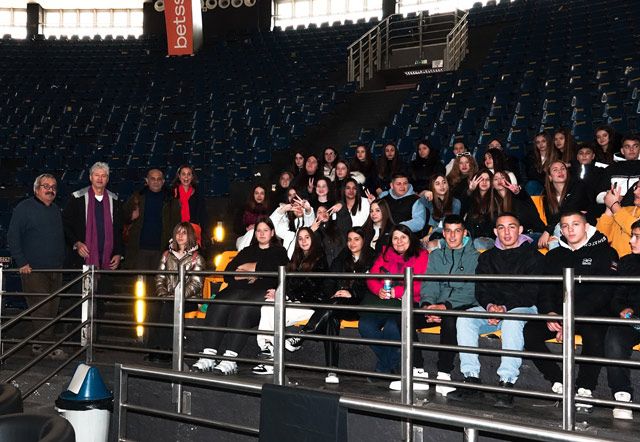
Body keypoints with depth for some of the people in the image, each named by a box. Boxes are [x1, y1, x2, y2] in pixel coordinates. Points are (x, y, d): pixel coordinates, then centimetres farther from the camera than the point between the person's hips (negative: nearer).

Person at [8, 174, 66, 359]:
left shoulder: (56, 210, 17)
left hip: (55, 269, 7)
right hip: (34, 269, -6)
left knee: (52, 309, 6)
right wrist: (21, 262, -12)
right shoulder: (24, 208, -2)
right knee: (41, 309, -10)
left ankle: (38, 345, 16)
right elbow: (13, 236, -6)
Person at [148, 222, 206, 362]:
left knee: (168, 307, -33)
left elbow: (195, 284, -5)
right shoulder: (167, 255, 19)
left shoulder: (196, 258, 5)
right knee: (153, 307, -29)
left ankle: (165, 350, -28)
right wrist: (163, 295, -8)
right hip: (168, 299, 4)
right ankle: (154, 349, -26)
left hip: (189, 300, -3)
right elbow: (159, 278, 11)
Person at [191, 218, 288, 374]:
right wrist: (246, 275, 0)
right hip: (238, 289, 4)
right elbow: (228, 274, 20)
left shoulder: (279, 252, 18)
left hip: (262, 291, -4)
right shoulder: (246, 251, 32)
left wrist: (248, 267, 7)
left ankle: (230, 359, -39)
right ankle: (208, 357, -33)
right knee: (217, 307, -27)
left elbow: (273, 270, -5)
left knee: (241, 309, -36)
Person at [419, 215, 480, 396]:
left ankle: (444, 373, -28)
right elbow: (429, 284, 7)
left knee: (449, 319, -38)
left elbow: (471, 291, -9)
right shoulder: (435, 256, 17)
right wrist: (427, 304, -16)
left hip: (465, 307, -4)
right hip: (438, 305, 4)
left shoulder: (475, 257, 3)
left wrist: (446, 306, -24)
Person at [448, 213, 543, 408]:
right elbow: (481, 290, 7)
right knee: (464, 318, -22)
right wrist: (490, 306, -16)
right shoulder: (487, 257, 17)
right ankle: (472, 381, -24)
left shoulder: (533, 256, 2)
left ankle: (507, 383, -39)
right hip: (492, 308, 4)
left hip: (523, 308, -4)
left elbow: (531, 293, -9)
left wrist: (505, 308, -22)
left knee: (511, 320, -38)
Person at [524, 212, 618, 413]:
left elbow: (603, 293, -7)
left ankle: (585, 389, -21)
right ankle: (558, 383, -14)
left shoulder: (604, 252, 4)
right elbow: (545, 290, 12)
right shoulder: (554, 256, 19)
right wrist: (549, 313, -11)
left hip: (591, 315, -4)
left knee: (594, 334, -37)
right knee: (529, 332, -24)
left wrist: (574, 316, -19)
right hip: (558, 314, 4)